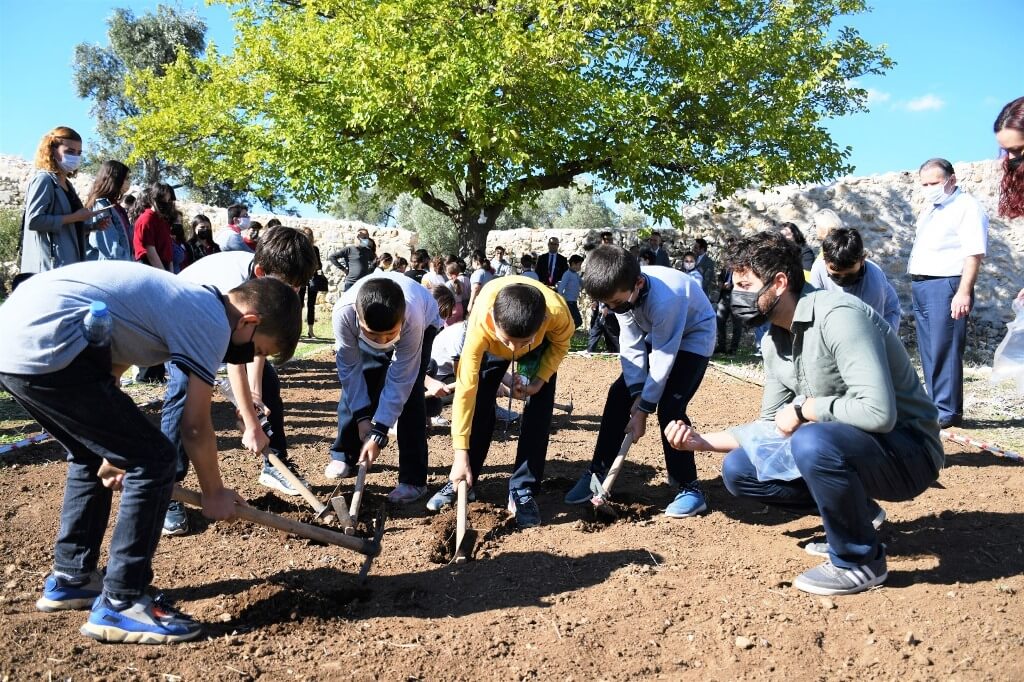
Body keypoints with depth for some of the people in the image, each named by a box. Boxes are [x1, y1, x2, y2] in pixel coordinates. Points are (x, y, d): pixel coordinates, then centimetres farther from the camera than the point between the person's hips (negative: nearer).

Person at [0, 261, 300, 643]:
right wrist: (214, 493, 15)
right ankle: (120, 604, 5)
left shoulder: (185, 300, 22)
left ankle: (70, 579, 36)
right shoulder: (214, 324, -5)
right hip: (45, 350, -11)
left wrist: (113, 447, 31)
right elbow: (195, 427, -1)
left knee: (92, 457, 25)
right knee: (153, 461, -3)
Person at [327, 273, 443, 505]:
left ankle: (413, 479, -10)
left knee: (408, 392, -16)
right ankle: (344, 454, 21)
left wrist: (379, 432, -33)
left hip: (424, 324, -3)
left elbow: (399, 381, -35)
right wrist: (362, 416, -23)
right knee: (355, 386, -3)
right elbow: (350, 368, -24)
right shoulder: (343, 312, -40)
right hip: (369, 322, 3)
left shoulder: (413, 318, -45)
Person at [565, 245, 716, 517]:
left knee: (670, 408, -21)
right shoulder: (621, 291, -20)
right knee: (619, 394, -2)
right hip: (657, 335, 7)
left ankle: (690, 488, -6)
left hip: (692, 337, -7)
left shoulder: (664, 299, -40)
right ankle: (597, 473, 7)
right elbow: (631, 344, -13)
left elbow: (663, 358, -31)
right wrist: (638, 394, -21)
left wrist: (643, 409, -25)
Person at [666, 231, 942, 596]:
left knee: (812, 441, -37)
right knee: (738, 469, 1)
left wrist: (802, 408, -20)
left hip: (907, 450, -8)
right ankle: (857, 514, 12)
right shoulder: (775, 341, 3)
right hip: (836, 445, 8)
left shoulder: (838, 316, -24)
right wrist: (703, 441, 0)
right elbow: (771, 428, 10)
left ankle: (860, 560, -11)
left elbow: (877, 412, -35)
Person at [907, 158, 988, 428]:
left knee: (944, 351, -7)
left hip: (945, 287, -9)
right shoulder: (929, 209, 20)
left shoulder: (967, 207, -7)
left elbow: (974, 254, -16)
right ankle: (936, 405, 21)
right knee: (928, 353, 12)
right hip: (921, 286, 9)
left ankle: (947, 412, -1)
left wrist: (963, 293, -23)